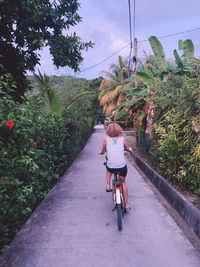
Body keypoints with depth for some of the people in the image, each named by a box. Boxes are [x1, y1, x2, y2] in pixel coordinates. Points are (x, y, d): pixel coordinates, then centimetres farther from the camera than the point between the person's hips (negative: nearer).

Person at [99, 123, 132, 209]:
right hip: (122, 166, 1)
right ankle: (126, 204, 29)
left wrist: (101, 152, 35)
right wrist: (129, 149, 44)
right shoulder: (122, 139, 3)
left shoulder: (106, 139, 0)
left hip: (111, 167, 0)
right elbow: (126, 148, 21)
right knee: (123, 182, 25)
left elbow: (102, 152, 11)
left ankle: (108, 186, 24)